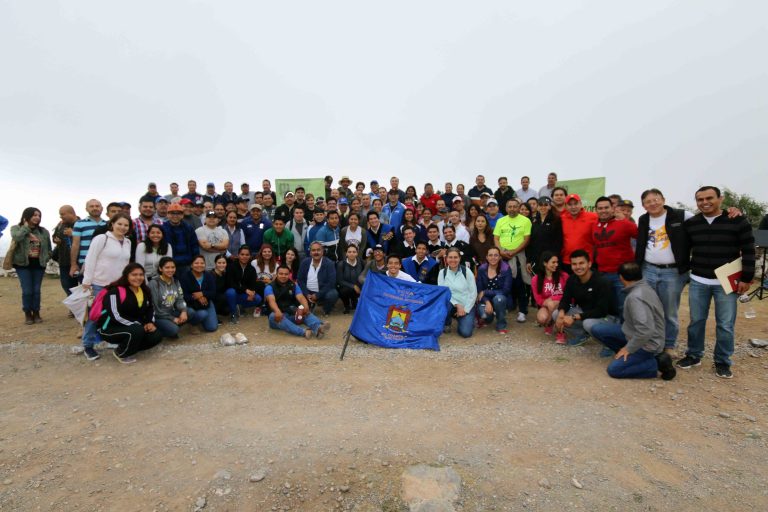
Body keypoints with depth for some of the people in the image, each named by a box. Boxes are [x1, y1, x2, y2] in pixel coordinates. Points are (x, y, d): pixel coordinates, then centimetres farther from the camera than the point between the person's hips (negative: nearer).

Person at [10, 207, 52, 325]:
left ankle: (36, 313, 15)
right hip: (23, 264, -2)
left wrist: (45, 259, 2)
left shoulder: (44, 231, 6)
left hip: (39, 264, 2)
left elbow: (49, 248, 13)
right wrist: (26, 226, -11)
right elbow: (16, 238, -24)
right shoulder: (16, 228, 0)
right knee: (27, 291, -5)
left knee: (36, 290, 3)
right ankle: (28, 314, 11)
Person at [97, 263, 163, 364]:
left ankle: (130, 347, 10)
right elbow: (115, 316, -25)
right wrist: (138, 325, -24)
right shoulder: (116, 291, -18)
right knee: (137, 331, -35)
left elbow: (150, 308, 17)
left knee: (156, 336, -13)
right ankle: (121, 353, -5)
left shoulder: (145, 290, 5)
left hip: (135, 327, 7)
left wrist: (151, 322, -3)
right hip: (111, 328, -7)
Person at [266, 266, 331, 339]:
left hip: (292, 314, 3)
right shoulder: (270, 287, 0)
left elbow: (301, 297, -9)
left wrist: (305, 306, -34)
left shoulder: (294, 286, 9)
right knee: (273, 316, -37)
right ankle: (303, 332, -58)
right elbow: (271, 300, -21)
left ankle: (318, 328, -59)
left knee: (306, 313, -26)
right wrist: (277, 311, -43)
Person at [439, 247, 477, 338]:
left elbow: (473, 293, -4)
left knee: (466, 332, -22)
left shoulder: (466, 271, -6)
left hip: (466, 306, -2)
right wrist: (457, 305, -18)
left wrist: (465, 309, -10)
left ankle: (469, 321, 15)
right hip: (451, 305, 2)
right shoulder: (442, 272, -2)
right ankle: (446, 323, -2)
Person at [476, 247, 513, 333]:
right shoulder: (481, 269, -8)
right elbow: (479, 290, -6)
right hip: (485, 299, 1)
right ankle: (485, 318, 12)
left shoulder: (506, 269, -14)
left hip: (501, 298, -1)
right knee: (485, 315, -29)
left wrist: (485, 292, -19)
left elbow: (506, 291, -19)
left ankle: (501, 325, -11)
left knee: (498, 298, -36)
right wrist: (487, 302, -24)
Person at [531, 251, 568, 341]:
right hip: (546, 306, 1)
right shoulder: (536, 280, -8)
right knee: (541, 318, -32)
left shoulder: (564, 276, -9)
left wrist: (551, 299, -18)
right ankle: (548, 324, 8)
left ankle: (561, 332, -13)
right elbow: (539, 300, -5)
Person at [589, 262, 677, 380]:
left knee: (613, 369, -12)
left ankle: (656, 363, -2)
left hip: (647, 343, -9)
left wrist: (629, 348, -20)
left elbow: (646, 330, -34)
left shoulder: (635, 297, -29)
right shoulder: (644, 287, 1)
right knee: (597, 330, 1)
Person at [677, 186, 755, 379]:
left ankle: (722, 362, 20)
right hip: (698, 282, 3)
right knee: (696, 321, 10)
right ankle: (694, 356, 25)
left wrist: (746, 278, -8)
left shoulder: (738, 221, -5)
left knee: (725, 325, 4)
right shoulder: (690, 224, 4)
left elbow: (748, 251, -4)